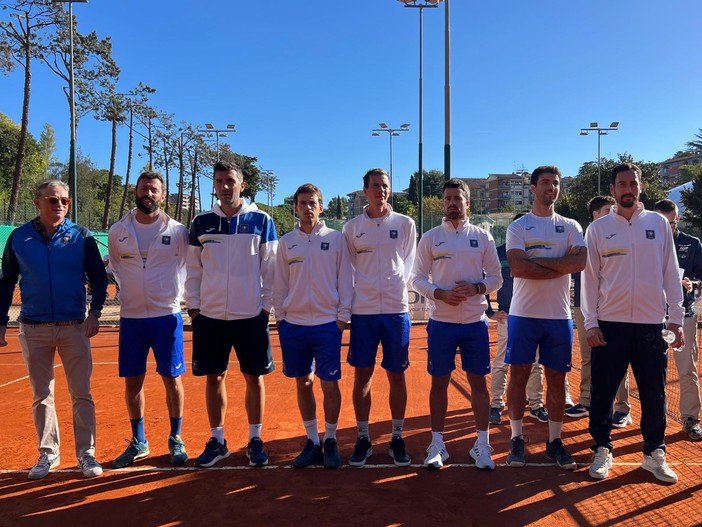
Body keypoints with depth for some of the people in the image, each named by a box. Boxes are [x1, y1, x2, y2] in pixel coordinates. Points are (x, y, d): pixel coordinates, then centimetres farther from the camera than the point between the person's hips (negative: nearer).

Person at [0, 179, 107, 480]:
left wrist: (94, 313, -9)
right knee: (41, 395, 10)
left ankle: (86, 453, 12)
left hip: (74, 327, -1)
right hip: (33, 329, 1)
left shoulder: (81, 237, 0)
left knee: (81, 394, 1)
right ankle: (48, 453, 23)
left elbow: (98, 278, 3)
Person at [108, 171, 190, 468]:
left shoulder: (177, 231, -4)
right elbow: (114, 265, 17)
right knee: (132, 381, 8)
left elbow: (189, 265, 6)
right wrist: (127, 289, 10)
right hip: (131, 317, 2)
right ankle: (138, 442, 24)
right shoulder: (118, 231, 2)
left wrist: (175, 292, 1)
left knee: (172, 379, 4)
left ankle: (176, 440, 20)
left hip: (167, 315, -2)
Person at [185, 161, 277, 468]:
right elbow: (193, 269, 9)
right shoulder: (201, 223, 6)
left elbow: (271, 269, 1)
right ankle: (217, 441, 23)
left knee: (254, 378, 5)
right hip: (210, 316, 2)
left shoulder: (261, 221, 0)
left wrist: (267, 306, -3)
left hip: (251, 316, -2)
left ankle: (255, 440, 20)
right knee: (214, 378, 9)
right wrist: (193, 307, 4)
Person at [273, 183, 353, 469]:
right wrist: (280, 316, 5)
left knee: (329, 384, 0)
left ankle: (330, 441, 18)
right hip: (293, 324, 3)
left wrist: (342, 316, -4)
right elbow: (280, 283, 10)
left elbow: (345, 280, 1)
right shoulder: (286, 241, 7)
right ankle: (312, 441, 23)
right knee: (303, 383, 9)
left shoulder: (336, 239, 0)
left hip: (327, 324, -2)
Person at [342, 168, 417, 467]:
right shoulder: (352, 227, 5)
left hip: (397, 308, 0)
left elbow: (409, 262, 9)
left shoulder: (405, 224, 5)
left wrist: (398, 285, -3)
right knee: (362, 375, 5)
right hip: (362, 310, 0)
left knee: (396, 375, 6)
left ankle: (397, 438, 19)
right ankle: (363, 438, 18)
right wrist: (350, 301, 0)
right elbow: (347, 267, 8)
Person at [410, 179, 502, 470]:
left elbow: (496, 277, 5)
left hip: (475, 321, 1)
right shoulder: (430, 237, 3)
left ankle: (482, 444, 19)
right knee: (439, 382, 6)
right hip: (441, 322, 0)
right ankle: (437, 443, 19)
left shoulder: (483, 236, 5)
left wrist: (476, 288, -15)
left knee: (478, 381, 6)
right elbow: (417, 278, 1)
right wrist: (440, 293, -16)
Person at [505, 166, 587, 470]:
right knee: (518, 376, 1)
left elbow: (579, 263, -10)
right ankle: (517, 439, 14)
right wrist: (561, 265, -11)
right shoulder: (517, 227, 2)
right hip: (523, 314, -2)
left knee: (557, 379, 8)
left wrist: (536, 261, -13)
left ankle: (555, 441, 20)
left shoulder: (571, 227, 8)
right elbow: (518, 268, -14)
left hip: (559, 316, 2)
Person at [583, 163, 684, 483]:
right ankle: (602, 450, 19)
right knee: (602, 392, 4)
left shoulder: (659, 223, 6)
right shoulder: (598, 228, 3)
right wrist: (590, 322, -5)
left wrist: (676, 318, 3)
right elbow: (590, 278, 1)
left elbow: (670, 273, 7)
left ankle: (655, 453, 24)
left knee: (654, 393, 8)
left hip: (651, 323, 1)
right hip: (609, 324, -1)